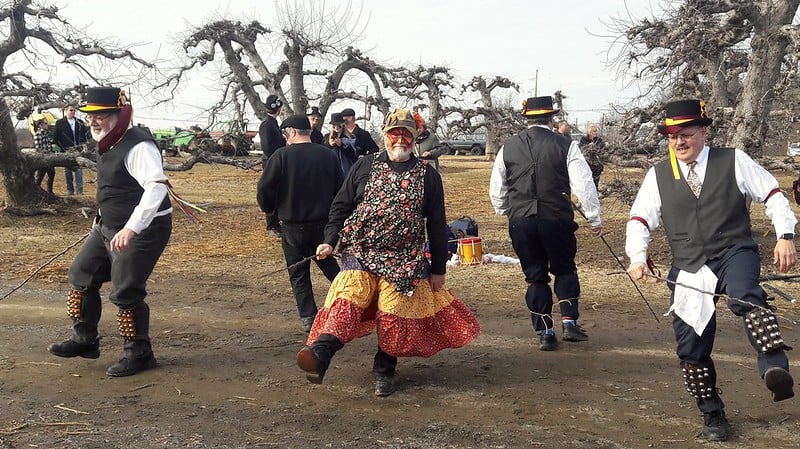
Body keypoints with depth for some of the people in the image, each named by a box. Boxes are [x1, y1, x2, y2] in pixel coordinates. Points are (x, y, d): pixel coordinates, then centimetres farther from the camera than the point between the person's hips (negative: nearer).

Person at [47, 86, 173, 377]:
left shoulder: (138, 147, -23)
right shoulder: (108, 143, 8)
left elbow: (157, 187, -36)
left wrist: (131, 228, -44)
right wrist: (102, 219, 28)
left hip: (142, 230, -10)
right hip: (109, 227, 10)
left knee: (125, 293, -6)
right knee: (81, 276, 16)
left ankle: (138, 353, 14)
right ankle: (84, 340, 31)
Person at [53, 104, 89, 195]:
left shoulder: (80, 122, 11)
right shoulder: (60, 123, 4)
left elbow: (85, 134, 17)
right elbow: (56, 138, 3)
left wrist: (83, 145, 3)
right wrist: (63, 148, -4)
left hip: (78, 150, 1)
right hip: (66, 151, -1)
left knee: (79, 170, -5)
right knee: (68, 171, 4)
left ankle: (79, 191, -4)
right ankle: (70, 191, 9)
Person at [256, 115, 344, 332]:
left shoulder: (281, 156, -12)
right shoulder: (328, 155, 0)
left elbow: (264, 189, -12)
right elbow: (341, 190, 5)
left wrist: (269, 209, 8)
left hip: (293, 226, -3)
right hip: (324, 224, 4)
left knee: (298, 273, 8)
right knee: (329, 265, 23)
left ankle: (309, 318, 7)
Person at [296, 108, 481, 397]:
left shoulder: (428, 175, 7)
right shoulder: (364, 167, 8)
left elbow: (436, 225, 8)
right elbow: (341, 206, 10)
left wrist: (438, 269, 7)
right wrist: (330, 240, -4)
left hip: (404, 260, 1)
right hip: (360, 252, 0)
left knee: (394, 314, -1)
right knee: (349, 296, -22)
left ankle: (384, 371, 18)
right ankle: (320, 355, -37)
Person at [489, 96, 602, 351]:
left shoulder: (508, 147, 5)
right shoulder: (565, 146, -3)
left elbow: (496, 189, 12)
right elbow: (584, 185, -4)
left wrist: (505, 212, 29)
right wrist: (594, 218, 6)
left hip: (520, 221, 2)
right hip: (556, 219, -2)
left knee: (535, 276, 11)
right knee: (564, 269, 18)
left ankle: (544, 332, 12)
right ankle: (569, 322, 7)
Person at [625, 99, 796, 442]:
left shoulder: (734, 161, 2)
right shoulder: (658, 175, 6)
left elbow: (772, 195, 5)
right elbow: (640, 219, 5)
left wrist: (785, 236, -8)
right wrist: (637, 255, -12)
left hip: (735, 253, -2)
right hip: (689, 269, 2)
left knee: (745, 296, -38)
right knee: (691, 347, 3)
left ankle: (774, 366, -47)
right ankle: (712, 416, 22)